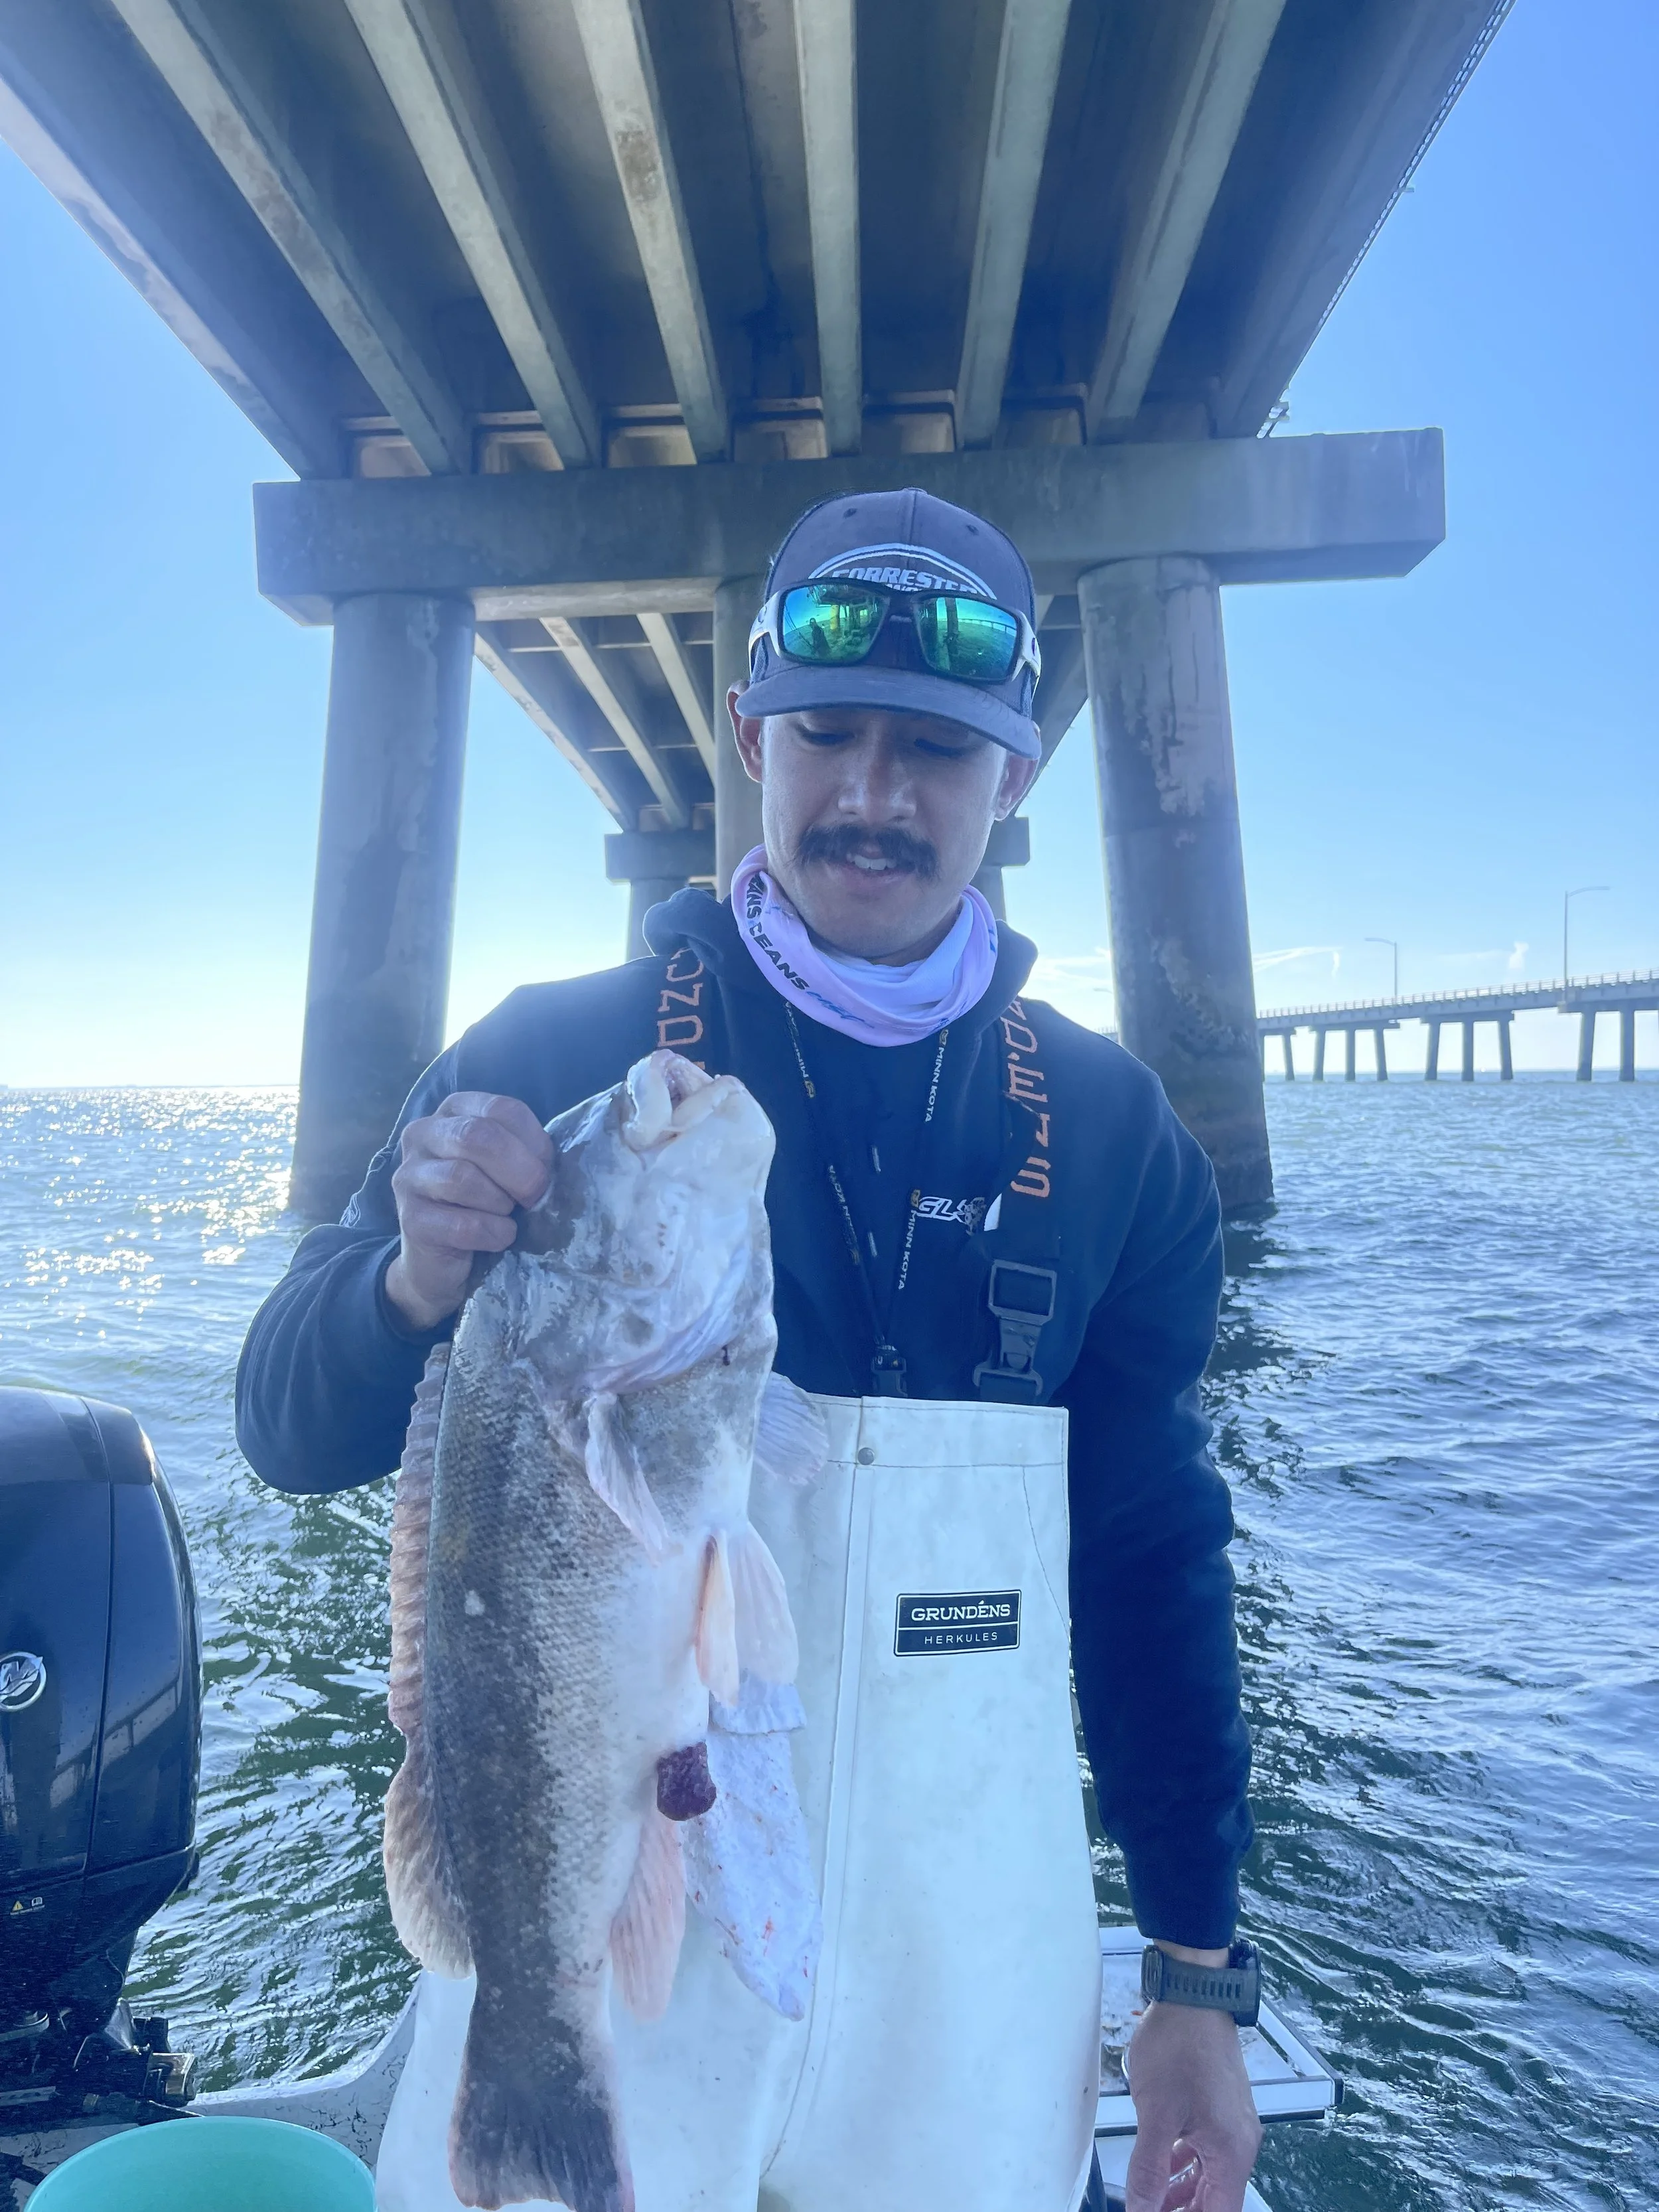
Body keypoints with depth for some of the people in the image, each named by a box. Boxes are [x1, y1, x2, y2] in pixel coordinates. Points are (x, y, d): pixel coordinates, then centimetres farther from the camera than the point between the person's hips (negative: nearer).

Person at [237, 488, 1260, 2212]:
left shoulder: (1110, 1129, -3)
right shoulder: (552, 1060, -9)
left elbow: (1153, 1562, 1)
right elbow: (291, 1435, -7)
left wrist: (1197, 1969, 2)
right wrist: (413, 1283, -29)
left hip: (963, 1900, 2)